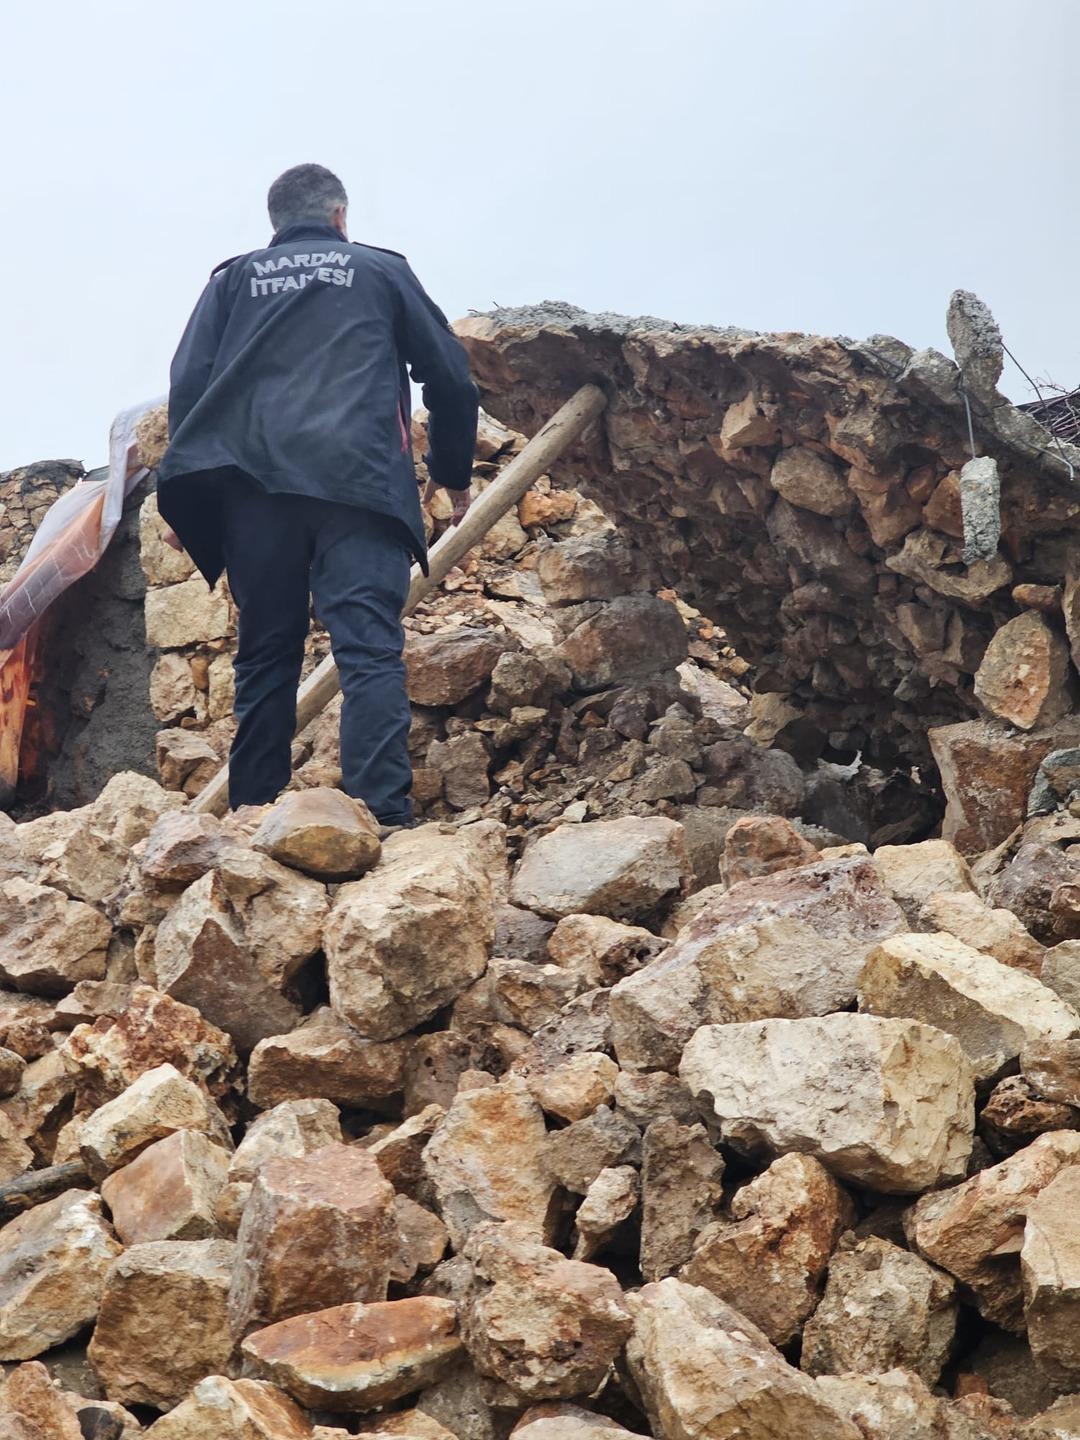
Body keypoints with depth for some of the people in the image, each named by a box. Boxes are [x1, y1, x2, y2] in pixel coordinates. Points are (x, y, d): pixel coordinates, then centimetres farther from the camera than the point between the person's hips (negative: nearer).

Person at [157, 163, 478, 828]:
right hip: (359, 481, -2)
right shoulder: (382, 270, 18)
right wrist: (454, 474, 28)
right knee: (370, 651, -9)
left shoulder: (235, 279, 20)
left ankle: (253, 815, 10)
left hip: (254, 484, 2)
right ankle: (384, 811, -22)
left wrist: (188, 493, 12)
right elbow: (452, 378, 16)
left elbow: (188, 383, 9)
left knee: (265, 656, 9)